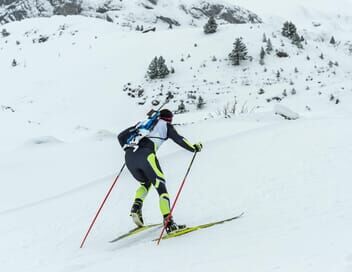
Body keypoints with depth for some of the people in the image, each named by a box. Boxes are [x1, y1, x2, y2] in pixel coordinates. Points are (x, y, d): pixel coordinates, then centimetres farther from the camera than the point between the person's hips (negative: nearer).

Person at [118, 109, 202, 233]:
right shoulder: (166, 125, 20)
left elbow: (121, 136, 33)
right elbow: (179, 139, 9)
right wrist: (194, 148, 23)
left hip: (129, 157, 5)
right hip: (146, 155, -5)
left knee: (145, 183, 29)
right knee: (161, 187, 2)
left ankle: (136, 207, 5)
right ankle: (168, 223, -11)